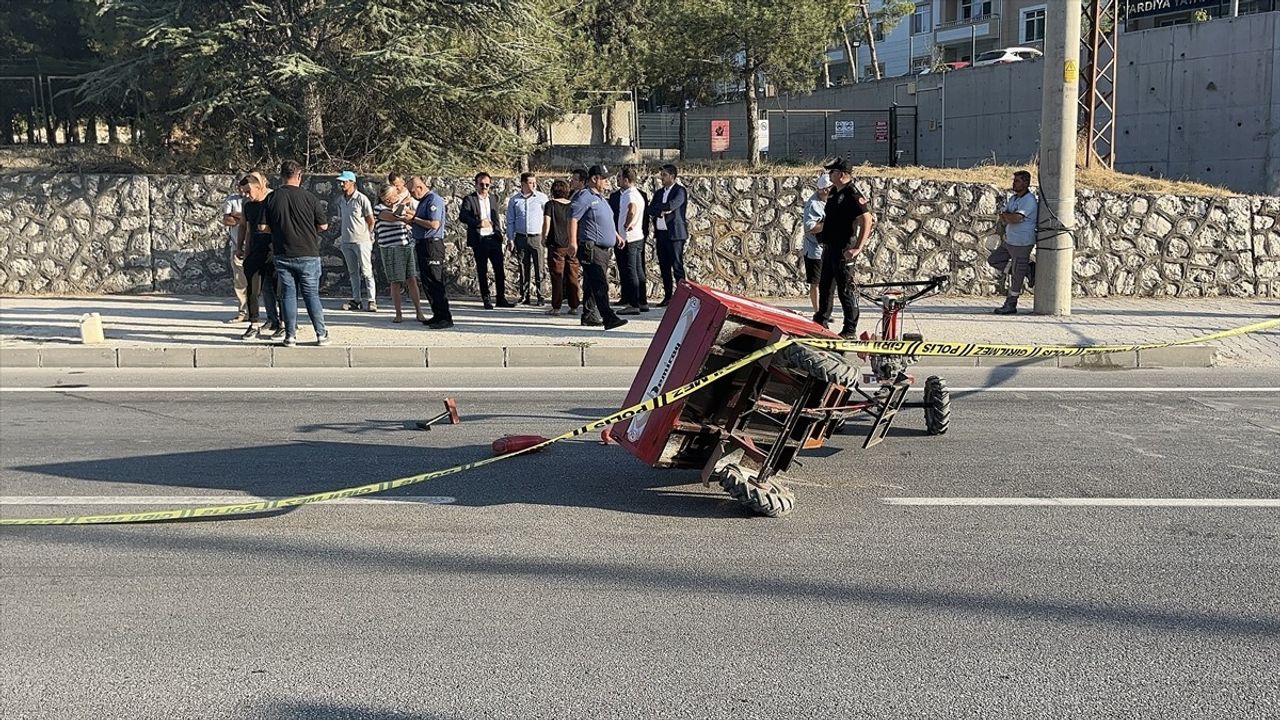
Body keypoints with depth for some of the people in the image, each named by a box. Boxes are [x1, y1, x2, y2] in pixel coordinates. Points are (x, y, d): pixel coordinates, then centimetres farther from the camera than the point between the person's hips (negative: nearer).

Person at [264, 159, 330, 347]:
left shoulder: (271, 198, -1)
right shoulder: (309, 197, -7)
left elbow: (266, 227, 7)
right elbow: (323, 225, 1)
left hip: (282, 254, 1)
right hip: (308, 254, -1)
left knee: (288, 295, 8)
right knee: (312, 295, 6)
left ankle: (290, 335, 6)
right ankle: (321, 334, 7)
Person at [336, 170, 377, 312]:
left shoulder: (361, 199, -7)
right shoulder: (340, 201, 11)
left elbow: (371, 220, -2)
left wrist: (367, 235, 3)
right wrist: (345, 235, 18)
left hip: (361, 240, -6)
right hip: (346, 241, 6)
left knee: (366, 271, -6)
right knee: (353, 272, 10)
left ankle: (370, 300, -6)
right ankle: (356, 299, 15)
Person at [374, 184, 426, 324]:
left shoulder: (402, 205, 15)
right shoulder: (379, 208, -2)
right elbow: (392, 217, -17)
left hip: (408, 246, 4)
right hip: (390, 248, -4)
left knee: (412, 280, 1)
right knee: (396, 282, -1)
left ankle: (419, 313, 4)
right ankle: (398, 314, 8)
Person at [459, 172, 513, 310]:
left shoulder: (492, 199, 16)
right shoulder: (469, 199, -2)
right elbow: (462, 216, -15)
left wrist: (499, 235, 14)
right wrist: (479, 223, -23)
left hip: (493, 238, 5)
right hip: (479, 240, -5)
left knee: (500, 268, 2)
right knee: (482, 271, 2)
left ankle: (501, 298, 9)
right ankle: (486, 299, 9)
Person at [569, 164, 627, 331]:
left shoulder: (601, 198, 22)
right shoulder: (584, 197, -9)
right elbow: (573, 218, -15)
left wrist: (616, 235, 26)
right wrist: (573, 242, -22)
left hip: (605, 248, 10)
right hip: (592, 248, -10)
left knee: (592, 285, 13)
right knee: (600, 285, -15)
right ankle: (609, 319, -23)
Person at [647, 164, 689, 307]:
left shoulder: (679, 191, -3)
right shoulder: (659, 193, 18)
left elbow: (672, 205, -19)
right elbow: (650, 210, 7)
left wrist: (658, 208, -7)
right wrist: (662, 210, -10)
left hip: (674, 234, -7)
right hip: (660, 234, 7)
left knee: (677, 266, -7)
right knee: (664, 268, 8)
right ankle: (667, 297, 13)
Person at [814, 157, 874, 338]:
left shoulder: (852, 195, -16)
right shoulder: (833, 192, 12)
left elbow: (867, 220, -24)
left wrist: (858, 248, -27)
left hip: (843, 250, -9)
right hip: (829, 247, 10)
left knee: (846, 290, -4)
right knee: (824, 286, 18)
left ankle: (850, 330, 1)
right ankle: (820, 322, 30)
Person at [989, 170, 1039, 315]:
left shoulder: (1029, 200, -17)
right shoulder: (1013, 198, 11)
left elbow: (1015, 218, -28)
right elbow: (1002, 219, 10)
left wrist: (1005, 215, -8)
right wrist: (1008, 218, -13)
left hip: (1022, 243, -10)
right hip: (1009, 241, 10)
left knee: (1016, 276, 0)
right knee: (993, 260, 16)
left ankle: (1010, 305, 11)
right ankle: (1028, 269, 16)